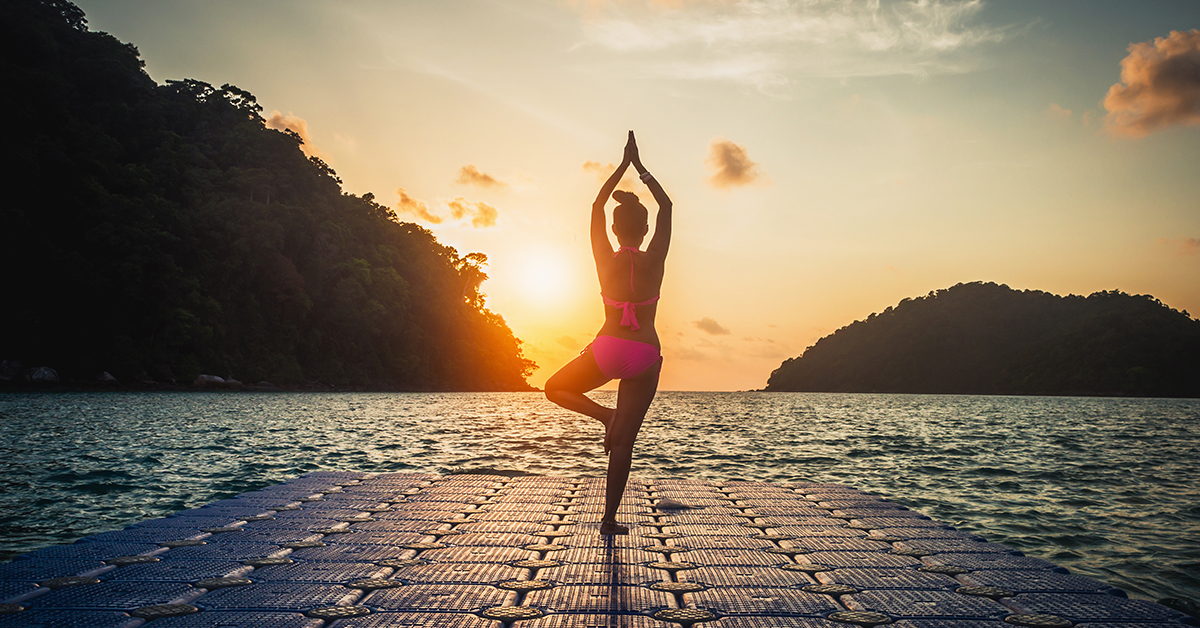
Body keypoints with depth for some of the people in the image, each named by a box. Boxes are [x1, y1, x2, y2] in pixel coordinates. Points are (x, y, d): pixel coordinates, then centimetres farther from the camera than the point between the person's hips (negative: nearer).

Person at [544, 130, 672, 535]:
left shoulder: (606, 260, -3)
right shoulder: (654, 261, -5)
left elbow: (596, 206, 11)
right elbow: (666, 206, 8)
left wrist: (623, 166, 16)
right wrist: (639, 168, 12)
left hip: (608, 349, 0)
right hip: (645, 355, 1)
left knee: (556, 389, 26)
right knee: (624, 442, 6)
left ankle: (606, 416, 1)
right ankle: (610, 520, 7)